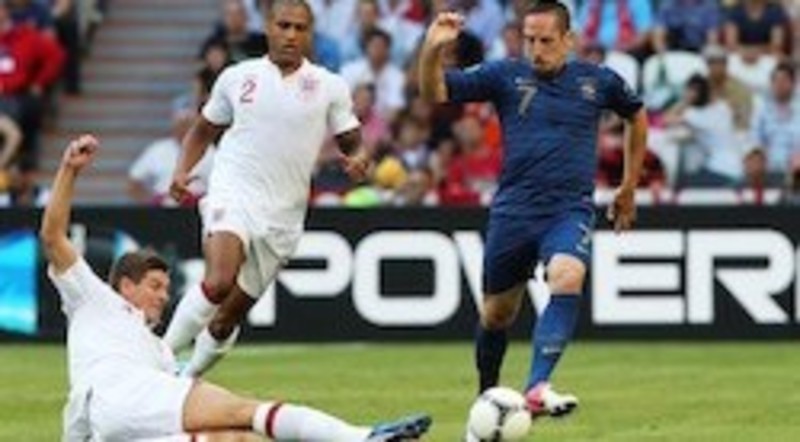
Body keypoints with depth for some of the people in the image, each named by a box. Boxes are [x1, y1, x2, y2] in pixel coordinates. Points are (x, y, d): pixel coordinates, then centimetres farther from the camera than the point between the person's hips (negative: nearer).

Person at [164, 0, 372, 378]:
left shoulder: (329, 87, 6)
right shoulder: (238, 78, 7)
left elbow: (352, 143, 10)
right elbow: (203, 131, 19)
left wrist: (358, 160, -14)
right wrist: (183, 171, 3)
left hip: (282, 216, 2)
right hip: (233, 196, -2)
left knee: (229, 317, 6)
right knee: (219, 283, -29)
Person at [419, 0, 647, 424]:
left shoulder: (597, 81, 5)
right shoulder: (506, 76, 2)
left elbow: (636, 116, 24)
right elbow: (435, 93, -4)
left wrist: (628, 187, 26)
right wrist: (432, 51, -25)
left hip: (570, 210, -1)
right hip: (513, 210, 1)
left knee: (567, 279, -30)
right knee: (497, 312, 10)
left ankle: (537, 388, -36)